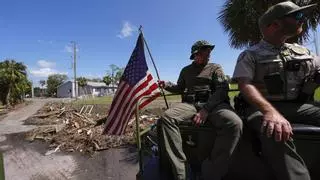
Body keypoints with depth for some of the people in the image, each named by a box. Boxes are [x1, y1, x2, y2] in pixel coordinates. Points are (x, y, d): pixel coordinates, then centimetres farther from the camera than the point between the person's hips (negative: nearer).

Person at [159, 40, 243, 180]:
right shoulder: (186, 70, 22)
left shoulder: (215, 68, 13)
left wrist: (206, 109, -18)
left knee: (234, 123, -34)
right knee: (167, 117, -29)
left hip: (213, 103, -1)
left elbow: (222, 90, -1)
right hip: (190, 103, 2)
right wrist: (167, 85, 6)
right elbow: (180, 88, 29)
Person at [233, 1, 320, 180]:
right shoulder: (250, 55, 1)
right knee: (275, 132, -37)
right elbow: (245, 85, -14)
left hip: (300, 105, 5)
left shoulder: (303, 51, 19)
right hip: (263, 107, -5)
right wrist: (270, 111, -30)